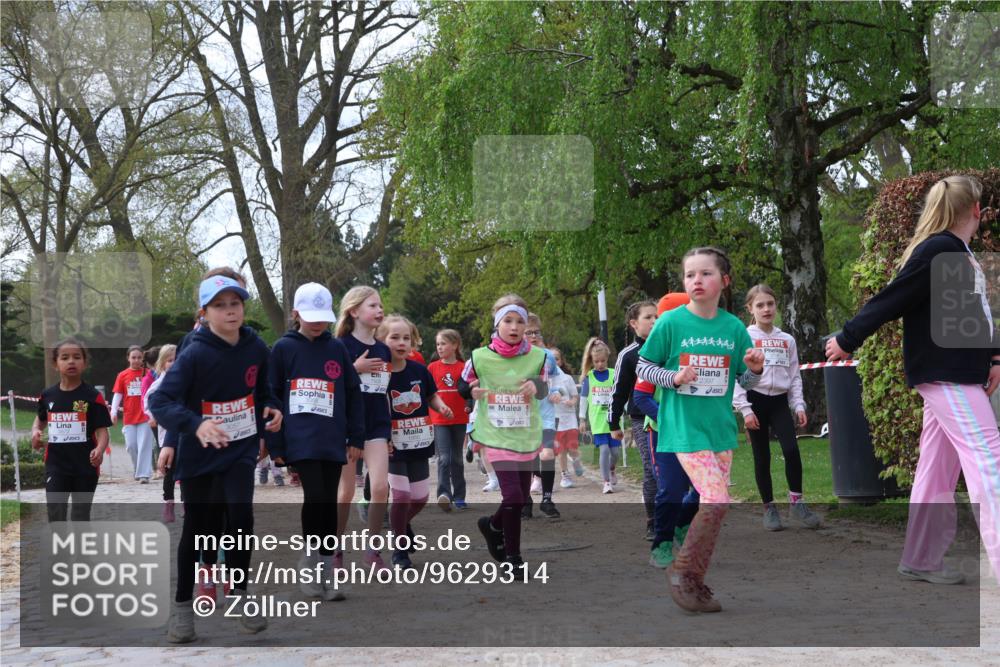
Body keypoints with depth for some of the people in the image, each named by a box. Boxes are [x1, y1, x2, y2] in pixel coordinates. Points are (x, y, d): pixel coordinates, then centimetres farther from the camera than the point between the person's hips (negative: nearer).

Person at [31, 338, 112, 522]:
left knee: (81, 515, 11)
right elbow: (40, 420, 22)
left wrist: (99, 450, -30)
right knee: (55, 514, -3)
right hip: (56, 466, 2)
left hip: (85, 466, -2)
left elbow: (102, 430, -10)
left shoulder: (93, 397, -8)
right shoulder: (48, 396, 4)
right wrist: (35, 433, 0)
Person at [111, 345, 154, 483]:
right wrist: (113, 412, -6)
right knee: (131, 446, 3)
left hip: (145, 416, -2)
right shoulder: (122, 375, 5)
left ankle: (144, 474, -3)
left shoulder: (148, 373, 1)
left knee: (144, 446, -6)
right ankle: (137, 470, 24)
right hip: (129, 417, 2)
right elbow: (117, 395, 5)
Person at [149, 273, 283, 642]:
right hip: (198, 454, -2)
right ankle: (182, 604, 23)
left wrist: (271, 408, -8)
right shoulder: (194, 354, -20)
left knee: (241, 516, -14)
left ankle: (239, 596, 4)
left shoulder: (256, 348, -6)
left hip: (240, 449, 2)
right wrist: (196, 424, -43)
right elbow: (159, 401, -28)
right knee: (197, 528, 5)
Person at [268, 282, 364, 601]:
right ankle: (310, 562, 4)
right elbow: (271, 398, 2)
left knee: (329, 504, 5)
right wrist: (275, 446, -1)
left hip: (333, 441, 3)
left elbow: (353, 394, 12)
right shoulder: (283, 348, 2)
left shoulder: (337, 348, 9)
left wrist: (356, 437, 6)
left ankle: (327, 574, 13)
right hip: (301, 440, -3)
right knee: (315, 497, -14)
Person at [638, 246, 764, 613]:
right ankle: (682, 570, 0)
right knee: (717, 502, -17)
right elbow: (642, 367, 1)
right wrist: (675, 378, -15)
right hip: (685, 428, -5)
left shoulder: (734, 326, 4)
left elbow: (745, 380, 12)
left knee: (713, 507, 7)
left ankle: (694, 581, 20)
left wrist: (754, 369, -9)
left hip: (721, 428, 5)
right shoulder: (671, 322, -6)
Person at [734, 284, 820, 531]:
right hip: (756, 400, -2)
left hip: (780, 401, 2)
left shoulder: (787, 340, 10)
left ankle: (796, 502, -2)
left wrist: (799, 405, 2)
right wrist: (745, 409, -11)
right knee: (762, 458, 2)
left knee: (791, 450, -16)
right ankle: (769, 508, 14)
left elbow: (794, 376, 12)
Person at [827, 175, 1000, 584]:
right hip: (946, 376, -10)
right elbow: (890, 301, -17)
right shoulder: (938, 251, -16)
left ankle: (920, 561, 18)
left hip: (959, 374, 10)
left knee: (938, 470, 12)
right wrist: (847, 341, -14)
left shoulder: (960, 255, 15)